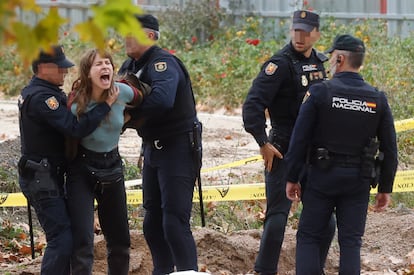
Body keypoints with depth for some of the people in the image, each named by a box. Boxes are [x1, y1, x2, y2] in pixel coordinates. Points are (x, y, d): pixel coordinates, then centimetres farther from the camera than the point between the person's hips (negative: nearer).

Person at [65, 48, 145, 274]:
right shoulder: (77, 105, -21)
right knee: (82, 241, -14)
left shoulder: (122, 92, -11)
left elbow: (142, 101, 11)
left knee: (120, 239, 14)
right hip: (82, 171, -5)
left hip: (112, 167, 5)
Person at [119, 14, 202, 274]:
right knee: (153, 221, 14)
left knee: (175, 221, -14)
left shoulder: (163, 63, -20)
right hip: (154, 148, 9)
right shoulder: (130, 66, 9)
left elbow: (162, 99, -37)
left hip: (179, 148, -9)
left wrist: (129, 113, -27)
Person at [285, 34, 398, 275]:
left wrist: (292, 178, 0)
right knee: (351, 242, 7)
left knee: (308, 237, 7)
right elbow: (390, 149, 3)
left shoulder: (320, 92, -9)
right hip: (359, 182, 2)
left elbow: (300, 140, -9)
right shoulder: (378, 99, 1)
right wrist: (385, 188, 11)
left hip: (323, 176, -2)